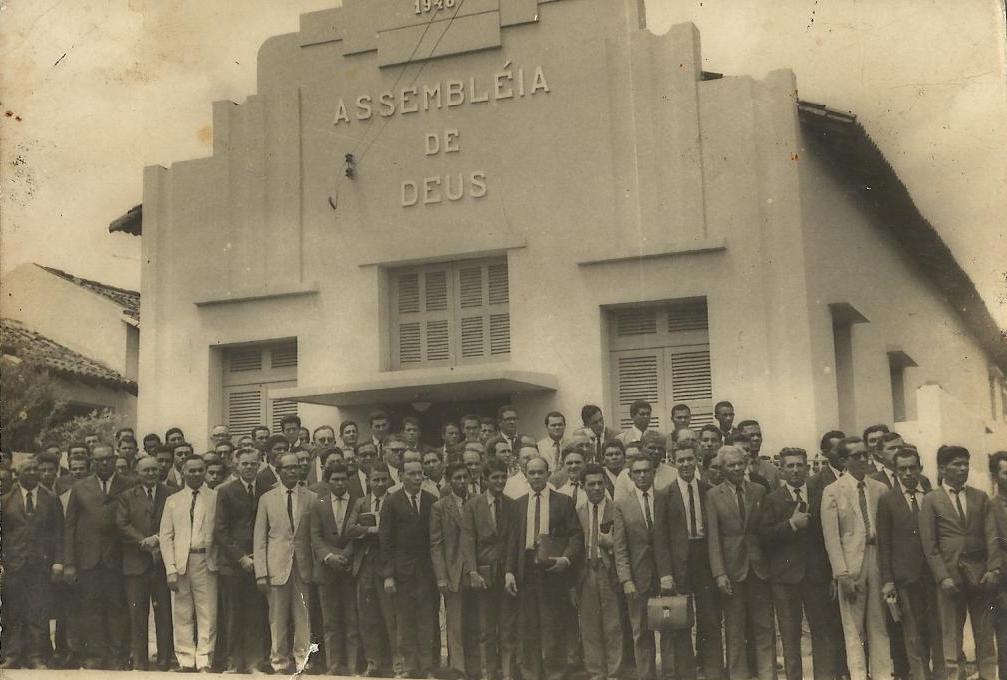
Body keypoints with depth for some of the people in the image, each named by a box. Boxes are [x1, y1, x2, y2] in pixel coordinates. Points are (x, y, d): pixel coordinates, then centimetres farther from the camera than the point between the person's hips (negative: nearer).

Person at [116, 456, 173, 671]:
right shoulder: (127, 497, 12)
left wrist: (159, 540, -12)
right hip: (136, 562, 1)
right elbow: (122, 525, 1)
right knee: (137, 613, -1)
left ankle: (164, 659, 5)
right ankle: (139, 661, 4)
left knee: (164, 612, 0)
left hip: (162, 562, 0)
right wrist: (145, 542, -9)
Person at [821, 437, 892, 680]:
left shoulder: (880, 489, 8)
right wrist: (842, 573, -12)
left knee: (880, 626, 8)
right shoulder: (832, 492, -1)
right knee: (853, 628, 1)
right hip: (851, 564, -3)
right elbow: (831, 537, -5)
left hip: (878, 561, 3)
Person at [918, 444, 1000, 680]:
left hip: (980, 576, 3)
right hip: (950, 576, -2)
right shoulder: (931, 501, 3)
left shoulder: (980, 497, 12)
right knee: (951, 636, 1)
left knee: (985, 635, 6)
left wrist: (994, 568, -6)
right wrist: (942, 577, -10)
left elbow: (992, 536, 6)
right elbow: (929, 545, -2)